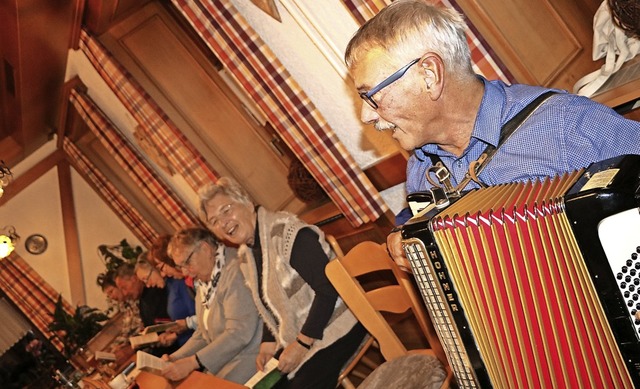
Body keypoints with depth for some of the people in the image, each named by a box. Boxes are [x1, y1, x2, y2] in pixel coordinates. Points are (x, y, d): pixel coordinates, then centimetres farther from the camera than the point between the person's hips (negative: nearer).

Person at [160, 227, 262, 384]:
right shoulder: (203, 282, 13)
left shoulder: (235, 270, -17)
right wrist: (176, 358, 6)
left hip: (249, 357, -8)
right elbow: (204, 332, 20)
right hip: (224, 362, 8)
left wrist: (192, 362, -20)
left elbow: (239, 333, -23)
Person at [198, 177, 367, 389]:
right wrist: (269, 343, 1)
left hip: (334, 329, -8)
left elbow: (328, 289, -24)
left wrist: (302, 343, -21)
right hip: (298, 338, 8)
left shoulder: (288, 233, -21)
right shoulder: (245, 255, 5)